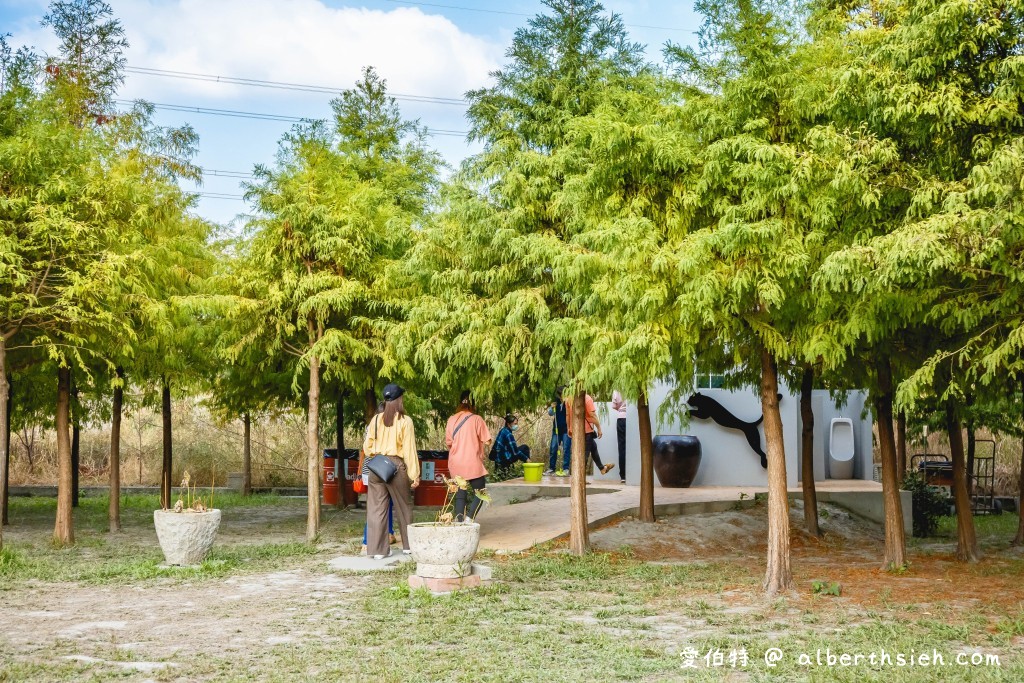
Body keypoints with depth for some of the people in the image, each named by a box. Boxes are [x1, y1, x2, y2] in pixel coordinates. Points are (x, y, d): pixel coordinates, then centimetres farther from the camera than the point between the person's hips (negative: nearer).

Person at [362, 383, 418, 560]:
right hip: (396, 465, -2)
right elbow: (409, 449, -7)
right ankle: (408, 545, 24)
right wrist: (414, 475, -5)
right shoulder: (405, 420, -5)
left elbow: (367, 446, 7)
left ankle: (377, 549, 2)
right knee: (403, 507, 13)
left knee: (376, 508, 4)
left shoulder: (376, 419, 4)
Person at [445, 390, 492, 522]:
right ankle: (469, 519, -9)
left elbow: (448, 442, 8)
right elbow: (486, 441, -7)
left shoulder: (451, 420, 3)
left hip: (456, 464, 4)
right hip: (473, 463, -4)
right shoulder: (476, 419, -8)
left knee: (460, 496, 9)